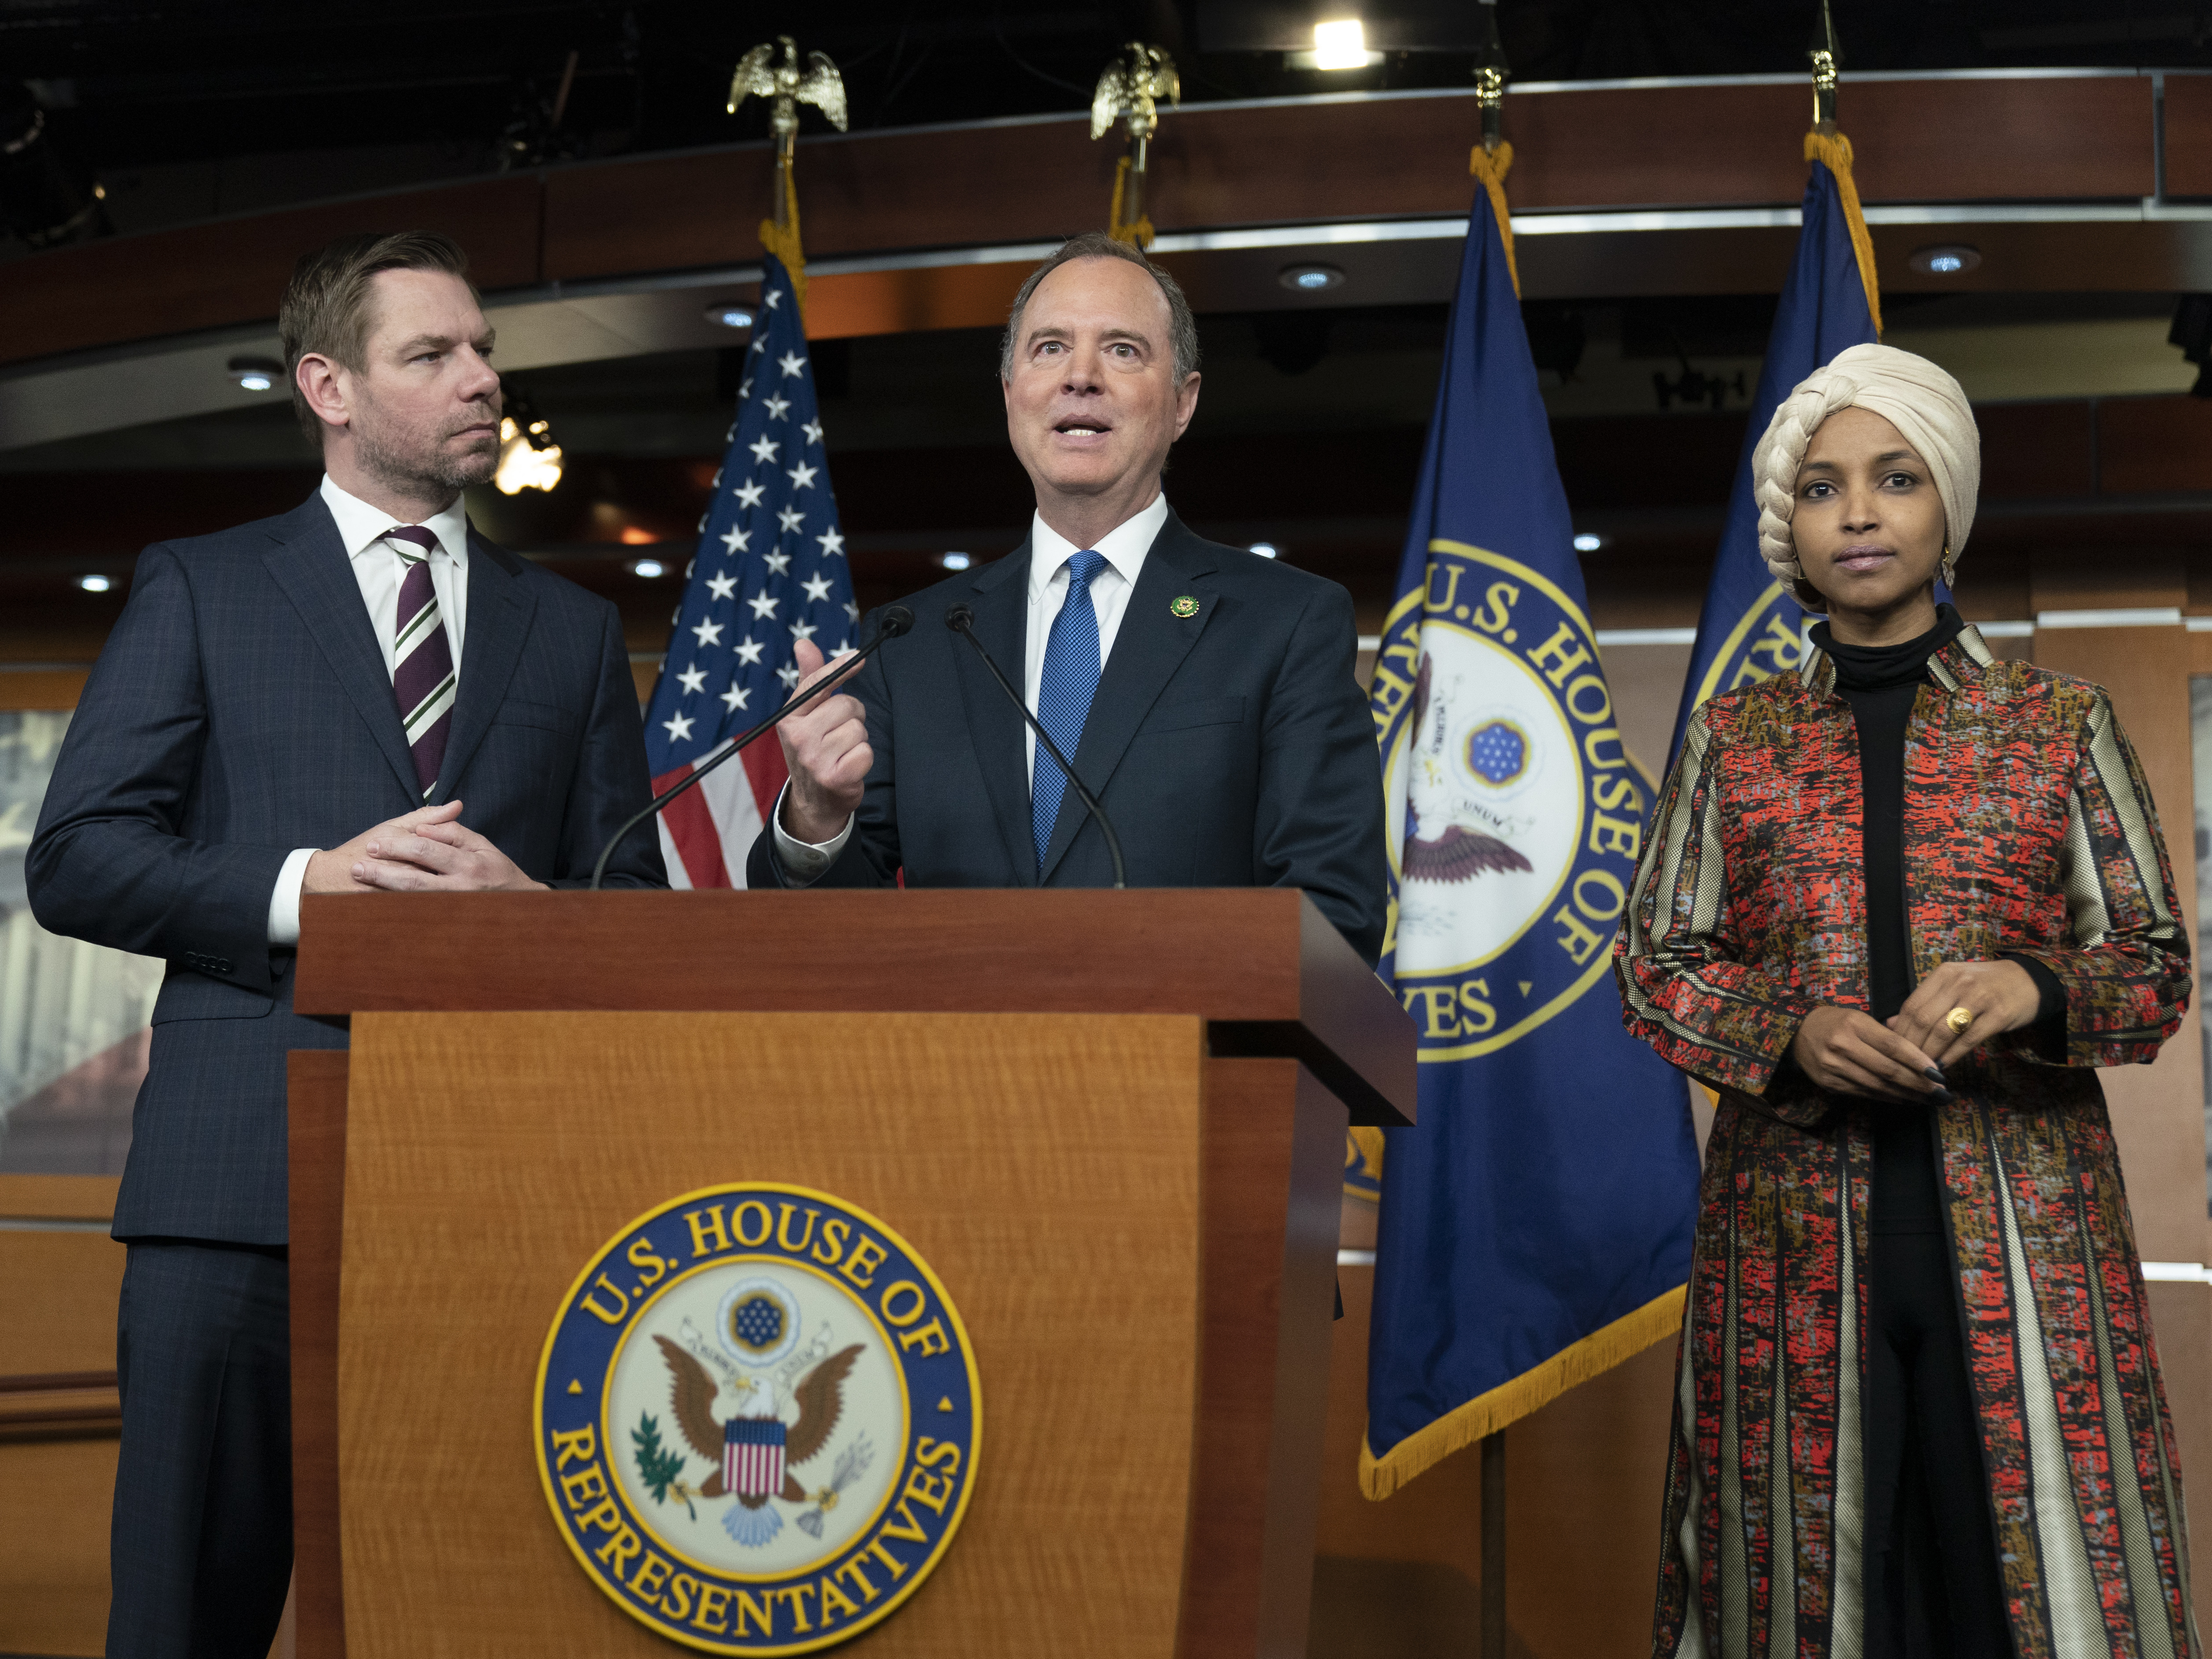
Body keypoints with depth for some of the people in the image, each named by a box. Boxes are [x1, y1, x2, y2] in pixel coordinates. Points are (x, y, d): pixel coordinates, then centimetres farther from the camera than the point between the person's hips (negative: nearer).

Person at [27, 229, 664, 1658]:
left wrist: (535, 911, -8)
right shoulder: (200, 590, 11)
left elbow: (637, 906, 15)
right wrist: (303, 887, -12)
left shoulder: (575, 630, 18)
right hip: (243, 1179, -2)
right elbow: (74, 860, 3)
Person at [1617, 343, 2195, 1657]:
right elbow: (1656, 962, 9)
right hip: (1799, 1228, 1)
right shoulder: (1735, 740, 10)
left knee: (2042, 1552, -3)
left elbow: (2157, 964, 7)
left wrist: (2032, 990, -15)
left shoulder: (2063, 724, 7)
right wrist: (1792, 1032, -10)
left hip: (2022, 1226, -1)